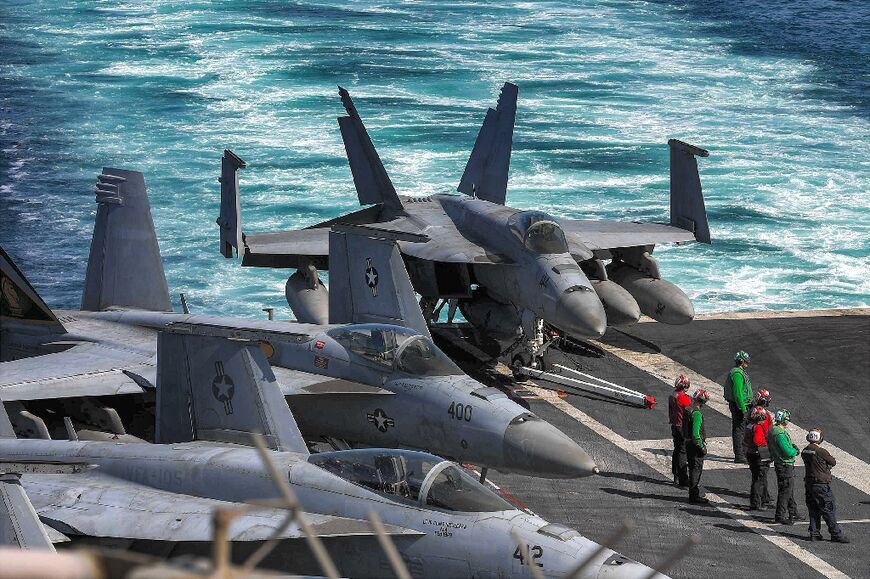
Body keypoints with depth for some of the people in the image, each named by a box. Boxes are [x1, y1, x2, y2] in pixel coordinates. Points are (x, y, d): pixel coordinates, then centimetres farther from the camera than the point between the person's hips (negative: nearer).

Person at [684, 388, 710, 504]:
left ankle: (693, 494, 26)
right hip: (695, 445, -9)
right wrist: (702, 447, -19)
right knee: (696, 469, -3)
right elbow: (695, 434, -26)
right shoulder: (697, 414, -22)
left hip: (688, 443, 9)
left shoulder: (686, 410, 8)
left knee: (693, 469, 17)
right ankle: (694, 495, 0)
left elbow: (684, 429, 18)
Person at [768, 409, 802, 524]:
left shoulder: (773, 430, 7)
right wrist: (795, 451, -6)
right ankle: (780, 516, 3)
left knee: (790, 490, 21)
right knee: (785, 491, -2)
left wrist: (792, 447, 5)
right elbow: (788, 452, -26)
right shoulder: (779, 434, -26)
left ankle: (792, 512, 33)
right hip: (785, 466, -10)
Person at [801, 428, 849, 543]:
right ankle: (836, 534, 2)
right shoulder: (821, 452, -19)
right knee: (829, 510, -1)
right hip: (822, 485, -7)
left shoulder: (804, 451, 4)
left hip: (809, 484, 7)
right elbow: (833, 462, -6)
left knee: (813, 510, 14)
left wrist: (824, 464, 4)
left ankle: (814, 533, 16)